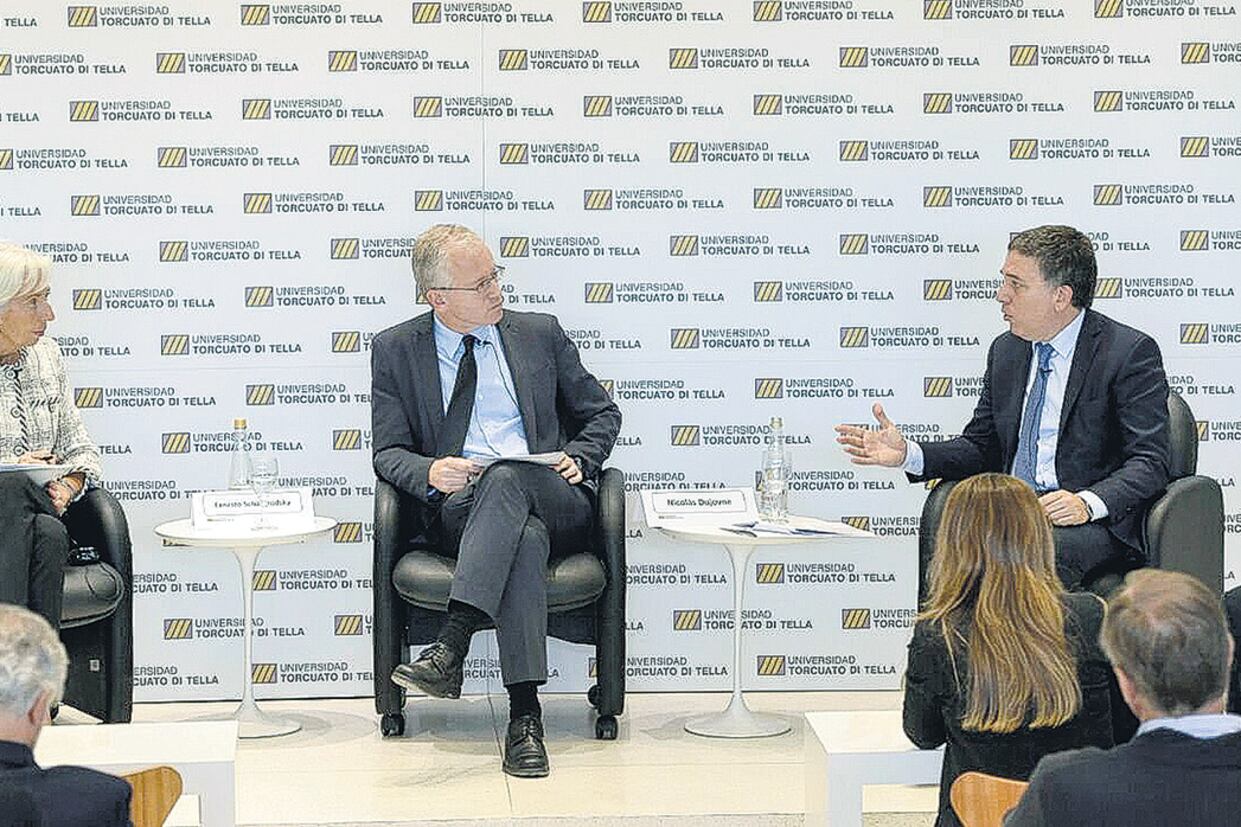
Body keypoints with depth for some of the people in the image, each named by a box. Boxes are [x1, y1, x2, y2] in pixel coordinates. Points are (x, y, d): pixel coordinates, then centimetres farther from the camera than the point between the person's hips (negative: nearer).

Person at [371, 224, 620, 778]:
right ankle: (524, 716, -45)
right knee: (525, 540, -38)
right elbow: (388, 452, 9)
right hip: (456, 510, -1)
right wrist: (429, 473, -15)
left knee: (506, 476, -38)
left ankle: (449, 650, -48)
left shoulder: (539, 333, 16)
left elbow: (602, 414, 22)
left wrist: (578, 459, 0)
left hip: (554, 502, 1)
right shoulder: (396, 349, 13)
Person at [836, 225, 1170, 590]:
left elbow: (1149, 463, -9)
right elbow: (982, 448, 22)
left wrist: (1087, 503, -27)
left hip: (1091, 520, -5)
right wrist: (907, 454, 4)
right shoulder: (1005, 350, 17)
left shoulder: (1131, 352, -4)